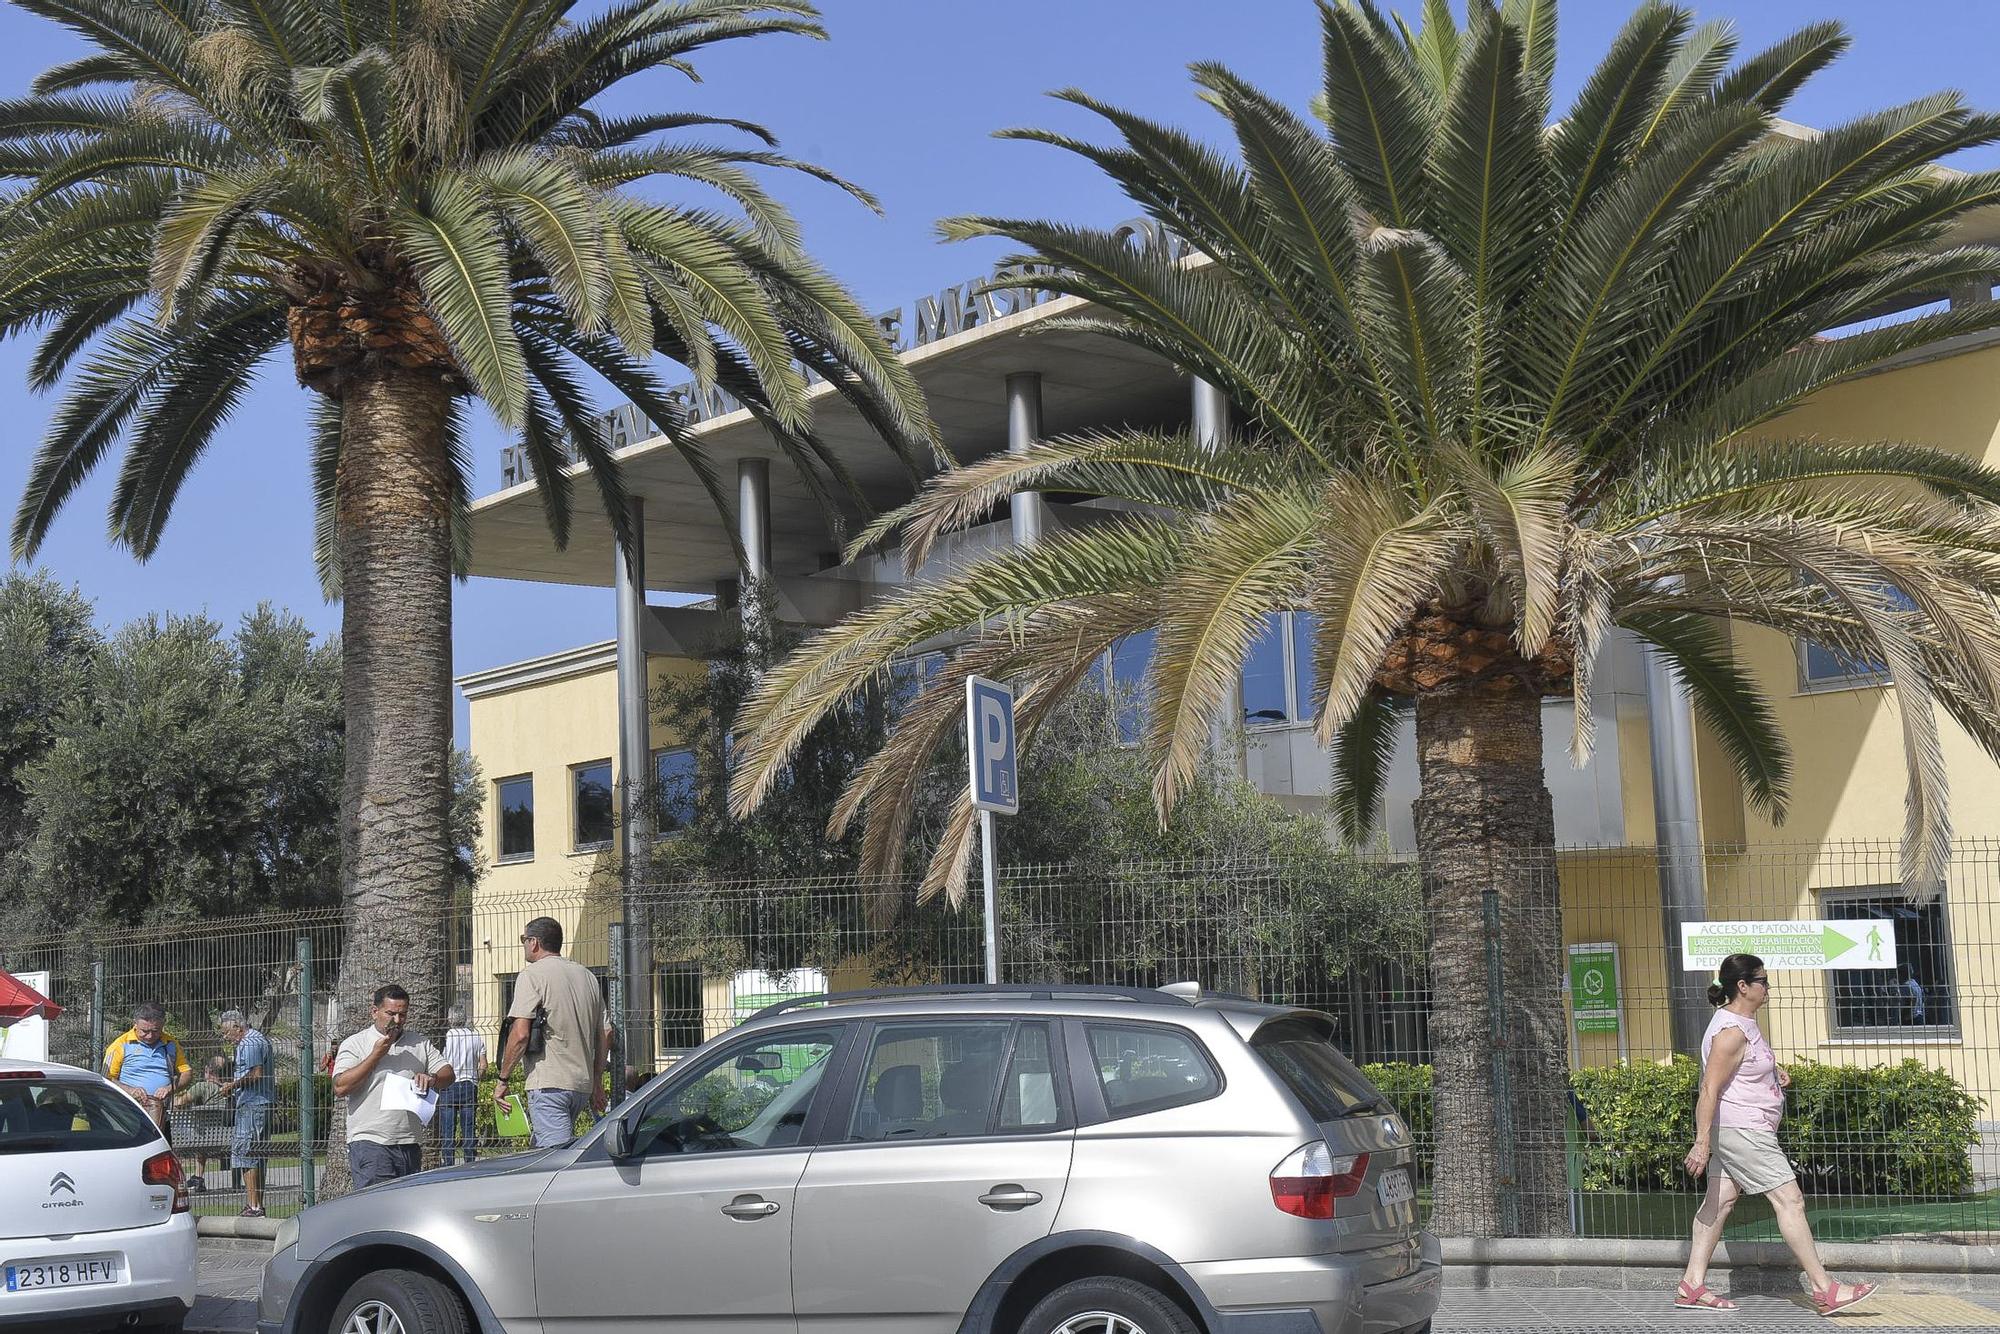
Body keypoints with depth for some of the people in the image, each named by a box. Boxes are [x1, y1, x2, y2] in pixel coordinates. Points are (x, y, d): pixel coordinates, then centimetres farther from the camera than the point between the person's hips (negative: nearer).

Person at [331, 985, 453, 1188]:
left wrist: (432, 1078, -12)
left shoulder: (420, 1044, 16)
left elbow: (447, 1073, 12)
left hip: (411, 1145, 5)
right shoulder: (354, 1045, 3)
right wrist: (375, 1055, -11)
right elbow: (340, 1088, -9)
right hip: (370, 1143, -5)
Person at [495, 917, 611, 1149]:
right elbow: (605, 1033, 17)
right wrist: (597, 1083, 23)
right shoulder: (587, 976, 17)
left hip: (549, 1084, -8)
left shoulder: (532, 975, -5)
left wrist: (502, 1080, -6)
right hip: (583, 1084, 8)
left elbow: (520, 1034, -14)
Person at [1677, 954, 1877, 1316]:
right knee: (1789, 1198, -8)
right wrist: (1701, 1143, -29)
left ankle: (1692, 1286, 9)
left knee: (1720, 1200, 8)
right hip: (1741, 1131, -11)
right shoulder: (1731, 1031, -21)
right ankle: (1825, 1291, -6)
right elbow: (1709, 1090, -25)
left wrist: (1772, 1069, 18)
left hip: (1734, 1132, 11)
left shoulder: (1743, 1021, 12)